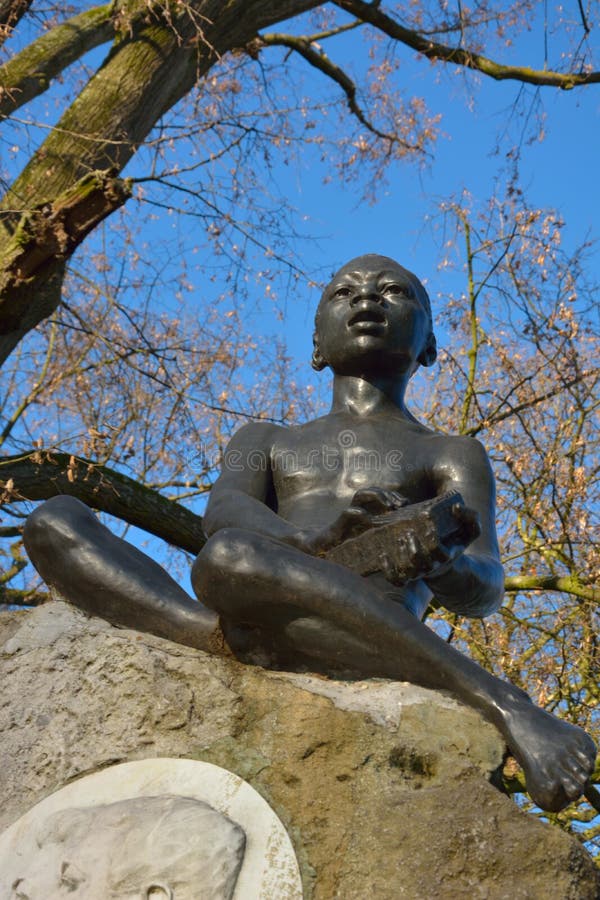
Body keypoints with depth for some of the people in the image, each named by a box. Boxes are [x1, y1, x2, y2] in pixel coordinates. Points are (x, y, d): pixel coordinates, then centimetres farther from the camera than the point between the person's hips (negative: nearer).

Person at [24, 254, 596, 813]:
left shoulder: (451, 457, 24)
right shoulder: (265, 441, 32)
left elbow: (484, 590, 5)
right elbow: (222, 510, 7)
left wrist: (440, 563, -23)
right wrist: (315, 541, -18)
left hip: (360, 649, -4)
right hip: (256, 648, 4)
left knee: (230, 560, -36)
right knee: (55, 521, -14)